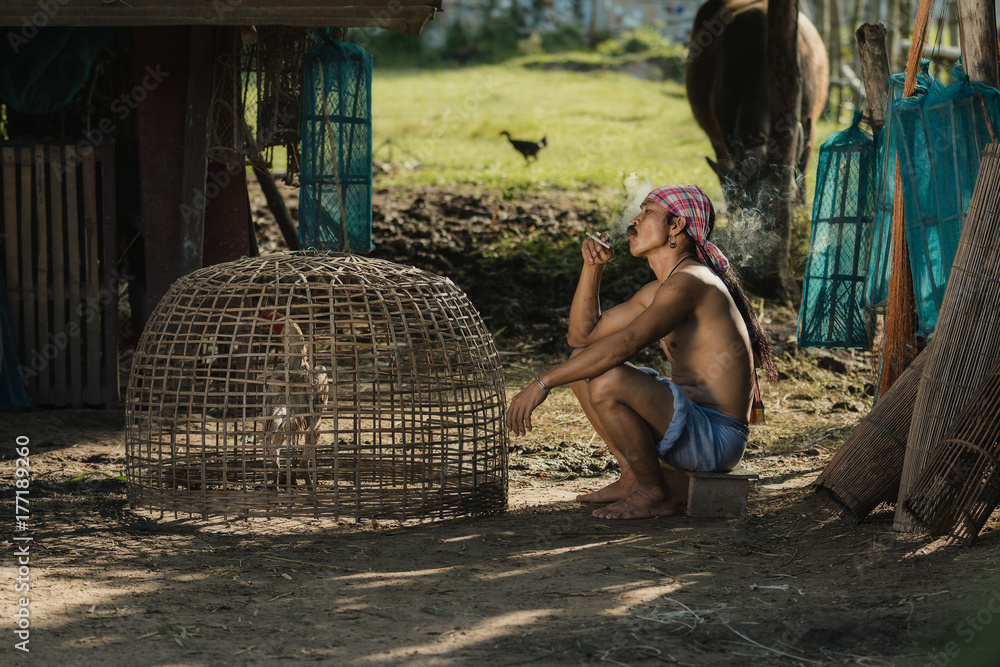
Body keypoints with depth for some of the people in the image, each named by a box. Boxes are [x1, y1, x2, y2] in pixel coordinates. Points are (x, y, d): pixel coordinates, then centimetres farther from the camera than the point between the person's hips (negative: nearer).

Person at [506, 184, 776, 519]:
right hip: (687, 423, 10)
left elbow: (626, 343, -31)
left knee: (607, 381, -31)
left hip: (716, 438, -10)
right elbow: (582, 335, 20)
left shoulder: (690, 282, -17)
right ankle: (633, 477, 11)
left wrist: (543, 382, -31)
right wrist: (592, 265, 7)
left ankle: (654, 494, -10)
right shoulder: (657, 291, 15)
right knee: (581, 364, 14)